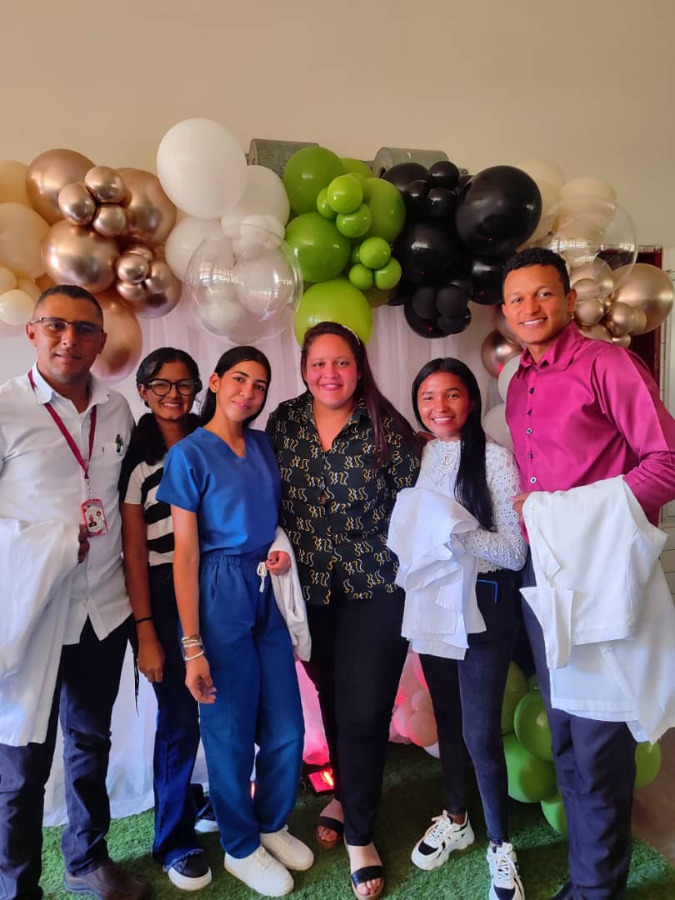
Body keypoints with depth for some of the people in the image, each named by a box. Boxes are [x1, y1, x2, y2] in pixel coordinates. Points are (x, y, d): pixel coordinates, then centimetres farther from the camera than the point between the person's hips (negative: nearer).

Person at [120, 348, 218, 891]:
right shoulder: (135, 455, -7)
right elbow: (134, 550, -8)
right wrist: (145, 633, -9)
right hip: (166, 596, -4)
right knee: (180, 720, 4)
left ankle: (217, 803, 39)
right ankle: (174, 839, 27)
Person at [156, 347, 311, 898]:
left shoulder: (264, 446, 7)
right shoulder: (189, 454, -9)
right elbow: (185, 553, -11)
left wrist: (283, 551, -2)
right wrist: (193, 647, -12)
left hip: (271, 591, 6)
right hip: (221, 597, -5)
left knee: (287, 729, 12)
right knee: (231, 730, 10)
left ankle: (272, 824, 39)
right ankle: (240, 847, 35)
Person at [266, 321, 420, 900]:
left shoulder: (386, 427, -9)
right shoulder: (283, 422, 1)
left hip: (377, 587, -3)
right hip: (311, 587, 3)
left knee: (365, 711, 2)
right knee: (331, 699, 19)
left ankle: (360, 834, 27)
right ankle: (347, 795, 47)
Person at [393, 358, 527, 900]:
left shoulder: (494, 458, -12)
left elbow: (515, 551, -16)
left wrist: (456, 531, -27)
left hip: (483, 602, -4)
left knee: (480, 732, 2)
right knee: (447, 718, 20)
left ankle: (500, 845, 28)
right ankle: (456, 819, 42)